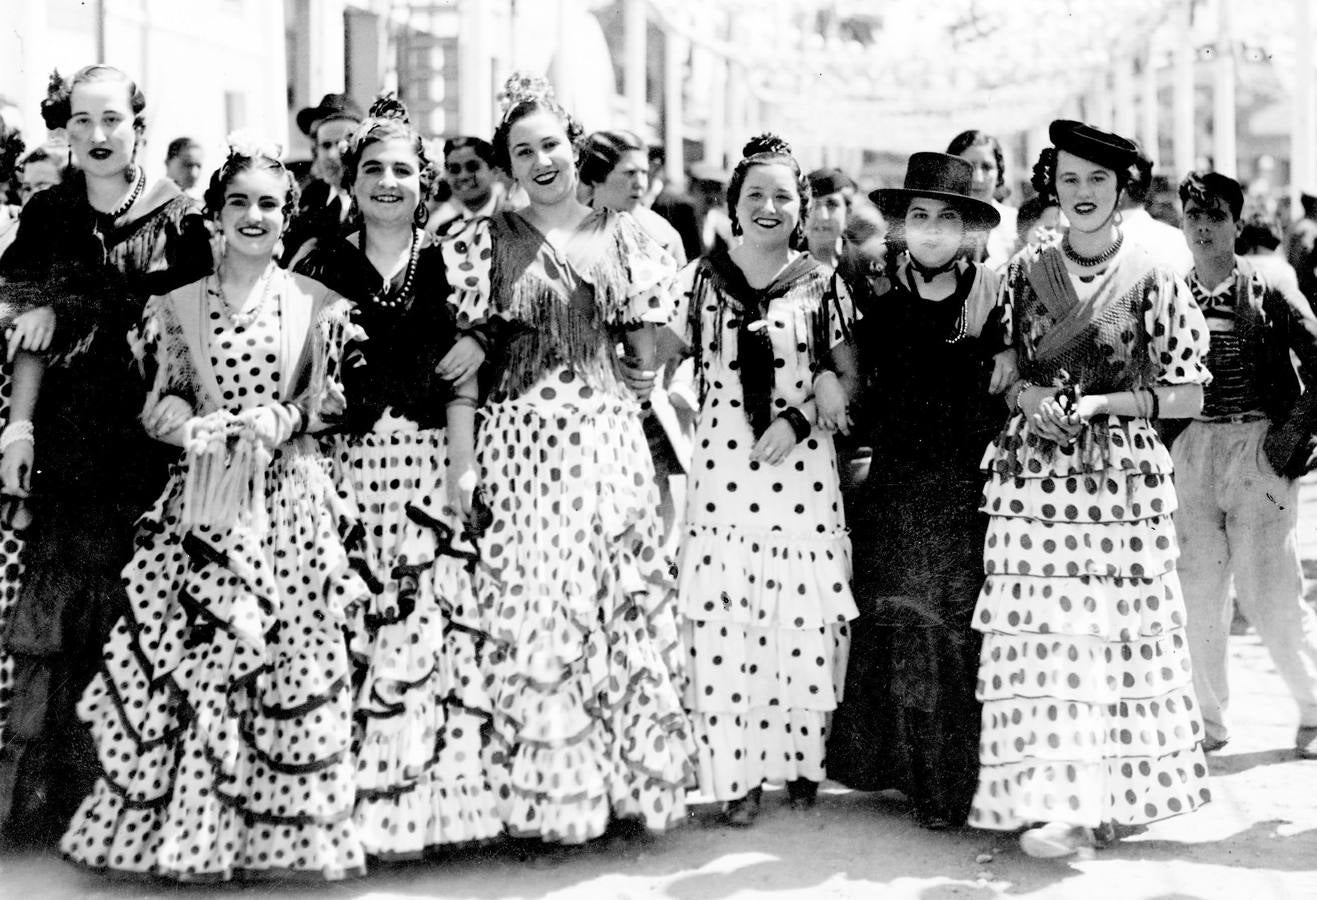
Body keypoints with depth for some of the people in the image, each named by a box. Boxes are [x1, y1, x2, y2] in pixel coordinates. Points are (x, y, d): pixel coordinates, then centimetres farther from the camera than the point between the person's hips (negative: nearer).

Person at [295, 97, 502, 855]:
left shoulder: (446, 265, 8)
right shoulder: (324, 266, 7)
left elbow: (463, 377, 4)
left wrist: (463, 467, -6)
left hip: (431, 461, 0)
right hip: (349, 460, 0)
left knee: (432, 615, -5)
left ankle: (431, 793, 5)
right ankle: (357, 800, 4)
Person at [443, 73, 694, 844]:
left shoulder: (624, 235, 9)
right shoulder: (487, 240, 3)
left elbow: (650, 353, 11)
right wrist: (460, 462, -4)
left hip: (612, 434, 2)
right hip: (522, 436, -2)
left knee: (629, 601, 2)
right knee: (535, 605, -1)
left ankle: (632, 772, 14)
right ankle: (551, 787, 9)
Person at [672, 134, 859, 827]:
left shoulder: (821, 283, 6)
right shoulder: (700, 280, 6)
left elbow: (849, 376, 7)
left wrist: (802, 415, -9)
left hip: (801, 468, 0)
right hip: (721, 467, 0)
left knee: (805, 620, -1)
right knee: (721, 624, -4)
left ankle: (800, 761, 16)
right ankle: (736, 777, 4)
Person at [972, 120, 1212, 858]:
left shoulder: (1153, 281, 1)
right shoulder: (1024, 272, 8)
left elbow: (1188, 395, -1)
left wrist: (1100, 402, -12)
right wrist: (1027, 396, -7)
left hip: (1123, 479, -1)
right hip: (1035, 478, 1)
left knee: (1119, 633, 2)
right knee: (1041, 633, -6)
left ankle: (1114, 791, 14)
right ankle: (1051, 798, -4)